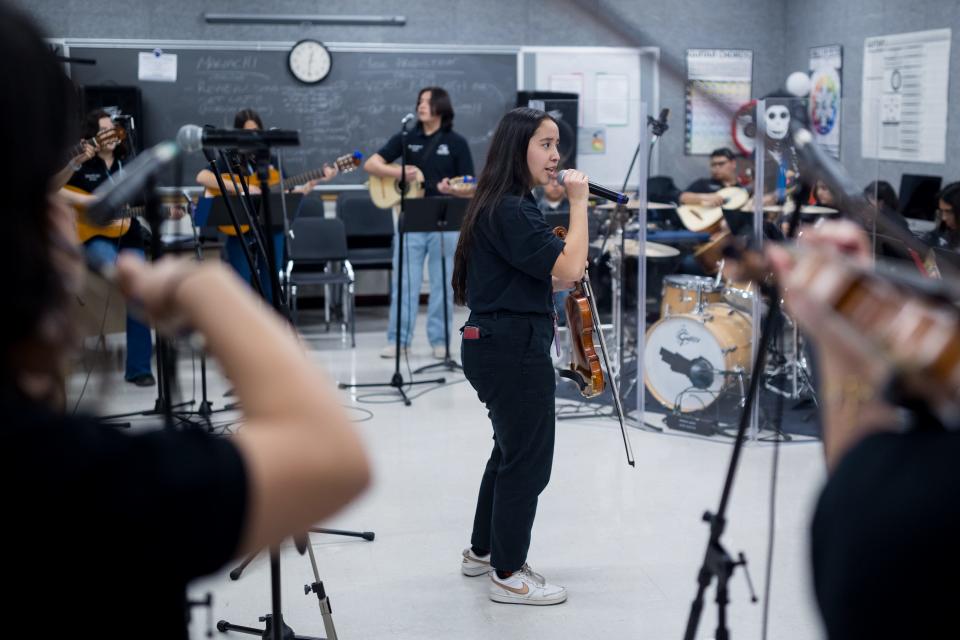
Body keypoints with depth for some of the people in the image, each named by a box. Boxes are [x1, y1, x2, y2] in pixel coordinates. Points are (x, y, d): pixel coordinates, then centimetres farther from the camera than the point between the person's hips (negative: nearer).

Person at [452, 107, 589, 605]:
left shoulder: (505, 205, 13)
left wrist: (558, 281, 8)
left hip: (497, 344, 11)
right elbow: (569, 267, -25)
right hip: (514, 348, -11)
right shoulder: (510, 210, -19)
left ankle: (482, 551, 36)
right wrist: (578, 203, -18)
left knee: (510, 449, 22)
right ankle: (508, 575, 12)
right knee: (528, 460, 0)